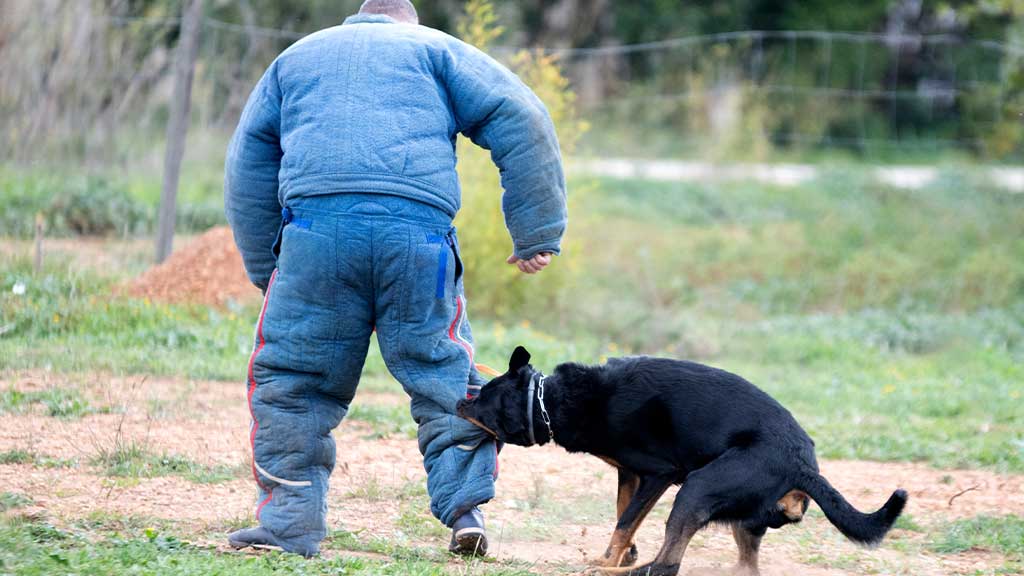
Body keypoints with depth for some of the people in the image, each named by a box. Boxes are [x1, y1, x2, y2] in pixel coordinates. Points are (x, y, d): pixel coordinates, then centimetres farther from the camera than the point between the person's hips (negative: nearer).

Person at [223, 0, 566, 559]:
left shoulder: (296, 57, 30)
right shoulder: (434, 48, 22)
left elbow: (247, 167, 27)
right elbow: (520, 119, 9)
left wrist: (265, 271, 29)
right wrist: (537, 234, 9)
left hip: (316, 229, 1)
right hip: (417, 230, -1)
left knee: (290, 377, 8)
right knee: (442, 373, 8)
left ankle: (289, 522, 3)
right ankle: (465, 509, 0)